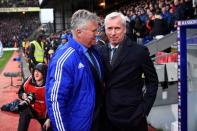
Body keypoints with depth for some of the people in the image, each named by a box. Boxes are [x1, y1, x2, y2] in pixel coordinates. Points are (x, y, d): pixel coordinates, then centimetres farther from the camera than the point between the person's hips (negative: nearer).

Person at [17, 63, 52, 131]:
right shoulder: (28, 81, -12)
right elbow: (20, 92, 5)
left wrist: (49, 119, -21)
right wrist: (23, 95, -19)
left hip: (44, 113, -1)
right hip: (31, 109, 2)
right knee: (24, 111, -29)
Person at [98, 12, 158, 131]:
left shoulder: (139, 51, -8)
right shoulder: (101, 51, 4)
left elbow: (152, 81, -3)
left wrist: (144, 109, -8)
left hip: (132, 117, -3)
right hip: (107, 115, 4)